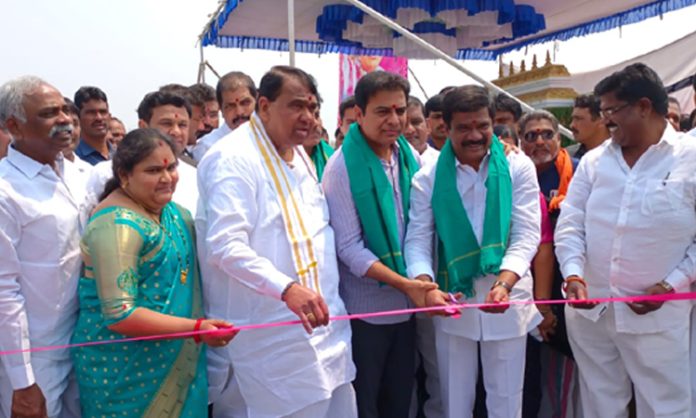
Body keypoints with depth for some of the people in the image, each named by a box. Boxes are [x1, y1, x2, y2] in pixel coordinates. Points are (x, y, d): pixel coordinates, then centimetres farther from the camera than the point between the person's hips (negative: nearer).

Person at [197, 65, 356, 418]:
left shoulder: (299, 154, 13)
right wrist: (287, 289, -35)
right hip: (267, 332, -8)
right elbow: (226, 245, -26)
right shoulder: (233, 159, -15)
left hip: (316, 321, 9)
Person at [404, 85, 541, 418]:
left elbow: (526, 235, -10)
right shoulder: (428, 178, -3)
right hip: (452, 300, 0)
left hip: (507, 300, 0)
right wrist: (425, 284, -27)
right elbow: (418, 240, -7)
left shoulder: (518, 168, -3)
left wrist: (504, 283, -27)